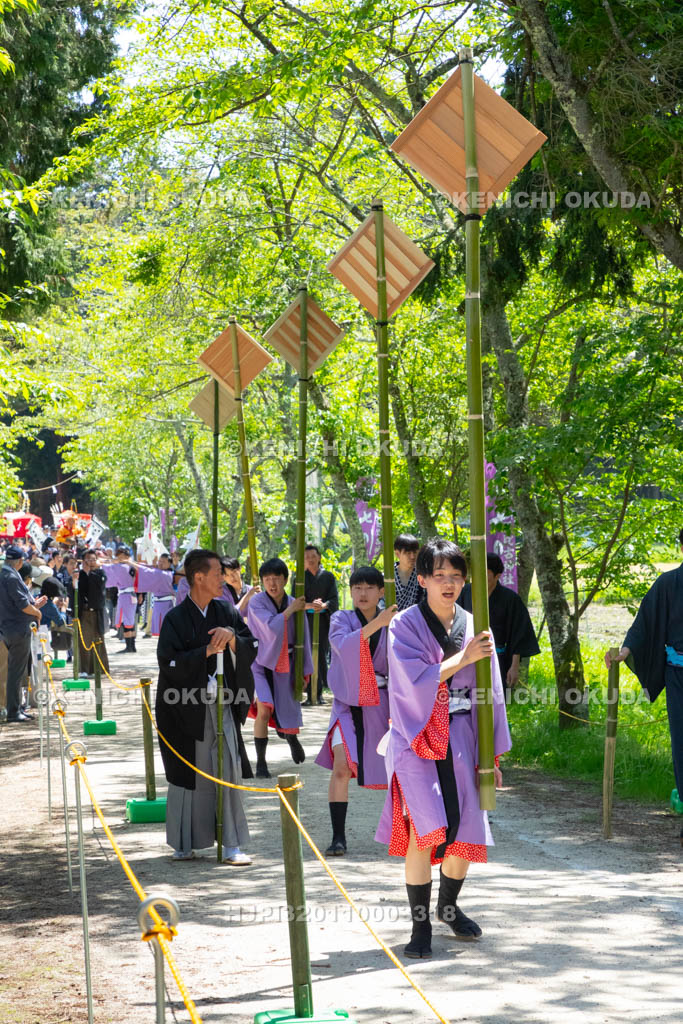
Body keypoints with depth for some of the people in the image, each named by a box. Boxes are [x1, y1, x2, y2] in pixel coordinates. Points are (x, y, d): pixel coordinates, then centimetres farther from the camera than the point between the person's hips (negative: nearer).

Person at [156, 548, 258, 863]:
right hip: (187, 709, -3)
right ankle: (185, 843, 19)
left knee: (227, 771, -4)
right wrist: (207, 651, -18)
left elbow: (251, 649, 4)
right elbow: (170, 663, -14)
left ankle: (231, 845, -1)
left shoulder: (226, 613, 8)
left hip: (221, 704, 3)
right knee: (188, 774, 5)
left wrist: (233, 639, -16)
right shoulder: (176, 619, -6)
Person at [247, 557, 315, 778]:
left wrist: (304, 670, 7)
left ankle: (292, 738, 48)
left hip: (285, 666, 3)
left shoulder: (295, 605, -2)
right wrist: (290, 610, -16)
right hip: (261, 662, -3)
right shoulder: (257, 603, -10)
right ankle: (261, 762, -11)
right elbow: (272, 627, -26)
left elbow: (303, 639, 5)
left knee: (288, 714, 10)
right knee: (264, 710, -23)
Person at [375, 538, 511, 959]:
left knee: (464, 830, 3)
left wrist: (491, 755, 9)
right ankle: (421, 926, -5)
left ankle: (449, 905, 30)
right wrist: (463, 658, -15)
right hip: (418, 740, -4)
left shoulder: (474, 627, 7)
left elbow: (488, 693, 10)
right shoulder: (405, 625, -3)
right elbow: (415, 680, -16)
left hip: (460, 740, 4)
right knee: (423, 829, -15)